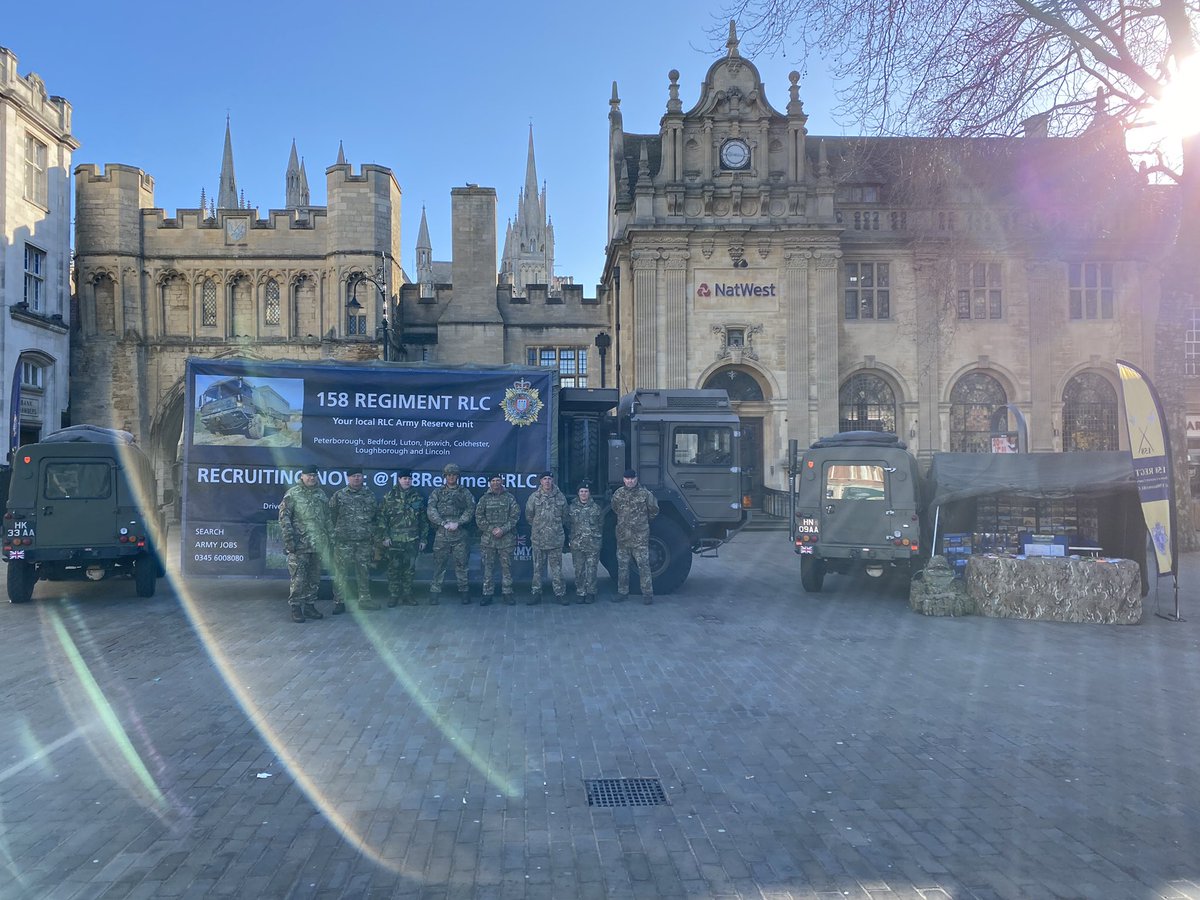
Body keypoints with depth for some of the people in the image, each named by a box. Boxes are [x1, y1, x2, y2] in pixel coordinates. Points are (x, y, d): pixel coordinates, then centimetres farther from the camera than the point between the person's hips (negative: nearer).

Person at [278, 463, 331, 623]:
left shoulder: (321, 494, 13)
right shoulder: (292, 494, -4)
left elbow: (327, 518, 19)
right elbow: (284, 518, -8)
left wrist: (327, 537, 14)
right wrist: (289, 539, -15)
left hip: (317, 544, 6)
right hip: (299, 544, -5)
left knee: (314, 578, 10)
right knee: (298, 578, -6)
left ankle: (310, 606, 20)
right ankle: (296, 608, 2)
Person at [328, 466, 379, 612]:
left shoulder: (370, 495, 10)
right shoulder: (339, 496, 1)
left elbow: (375, 517, 14)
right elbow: (331, 518, 3)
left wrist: (374, 537, 11)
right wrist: (333, 536, -4)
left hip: (365, 541, 3)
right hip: (344, 541, -3)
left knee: (364, 571, 9)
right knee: (341, 572, -3)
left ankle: (364, 599, 19)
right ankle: (339, 602, 3)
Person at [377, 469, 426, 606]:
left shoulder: (417, 497, 10)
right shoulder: (389, 497, 2)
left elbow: (423, 520, 12)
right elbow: (381, 518, 0)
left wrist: (423, 538, 9)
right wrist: (384, 536, -7)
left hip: (412, 540, 2)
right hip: (393, 540, -2)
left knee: (410, 569, 6)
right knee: (394, 569, 0)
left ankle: (407, 595, 15)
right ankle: (393, 595, 9)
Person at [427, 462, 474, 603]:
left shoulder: (464, 493, 11)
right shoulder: (437, 493, 11)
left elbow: (470, 510, 1)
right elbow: (431, 511, 0)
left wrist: (458, 523, -12)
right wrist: (444, 523, -12)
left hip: (459, 534, 0)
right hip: (441, 534, 0)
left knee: (461, 564, 1)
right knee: (439, 564, 0)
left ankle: (464, 592, 8)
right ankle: (435, 592, 5)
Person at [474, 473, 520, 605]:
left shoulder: (510, 498, 6)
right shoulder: (484, 499, 8)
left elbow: (515, 516, -1)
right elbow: (479, 517, 3)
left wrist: (503, 529, -11)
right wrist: (491, 529, -8)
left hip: (506, 538, -1)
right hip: (488, 538, 1)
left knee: (506, 566, 3)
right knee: (488, 567, 2)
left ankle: (507, 593, 9)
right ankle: (487, 594, 7)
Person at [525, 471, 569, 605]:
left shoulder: (560, 497, 3)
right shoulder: (534, 497, 0)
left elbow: (564, 516, 14)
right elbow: (529, 515, 11)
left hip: (556, 538, 0)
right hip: (538, 537, 0)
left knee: (557, 567, 3)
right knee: (537, 567, 6)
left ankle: (560, 593, 9)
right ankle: (536, 593, 13)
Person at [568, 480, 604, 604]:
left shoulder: (596, 508, 5)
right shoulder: (572, 507, 5)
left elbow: (601, 524, 12)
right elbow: (568, 524, 11)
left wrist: (597, 537, 8)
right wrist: (572, 538, 6)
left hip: (593, 544, -1)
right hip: (577, 545, 1)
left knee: (591, 569, 0)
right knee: (579, 570, 3)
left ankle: (590, 593, 8)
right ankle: (580, 593, 11)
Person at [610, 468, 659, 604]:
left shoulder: (645, 494, -5)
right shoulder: (618, 493, 4)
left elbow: (654, 511, 6)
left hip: (640, 537, -4)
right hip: (622, 535, 4)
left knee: (643, 565, -4)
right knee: (622, 565, 11)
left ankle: (647, 593, 2)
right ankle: (622, 592, 21)